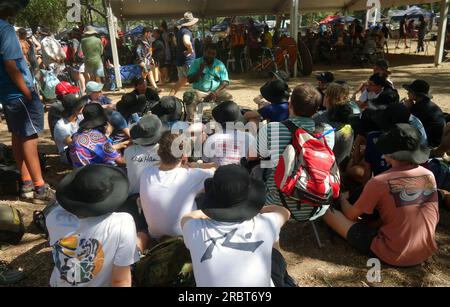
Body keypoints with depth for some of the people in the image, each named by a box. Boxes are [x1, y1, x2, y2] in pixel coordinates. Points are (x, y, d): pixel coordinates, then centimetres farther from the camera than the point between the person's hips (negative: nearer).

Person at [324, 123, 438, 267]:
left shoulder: (379, 182, -20)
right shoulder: (429, 175, -3)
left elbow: (351, 215, -6)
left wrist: (343, 198, 17)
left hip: (392, 256, -6)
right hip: (426, 253, 7)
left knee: (327, 211, -3)